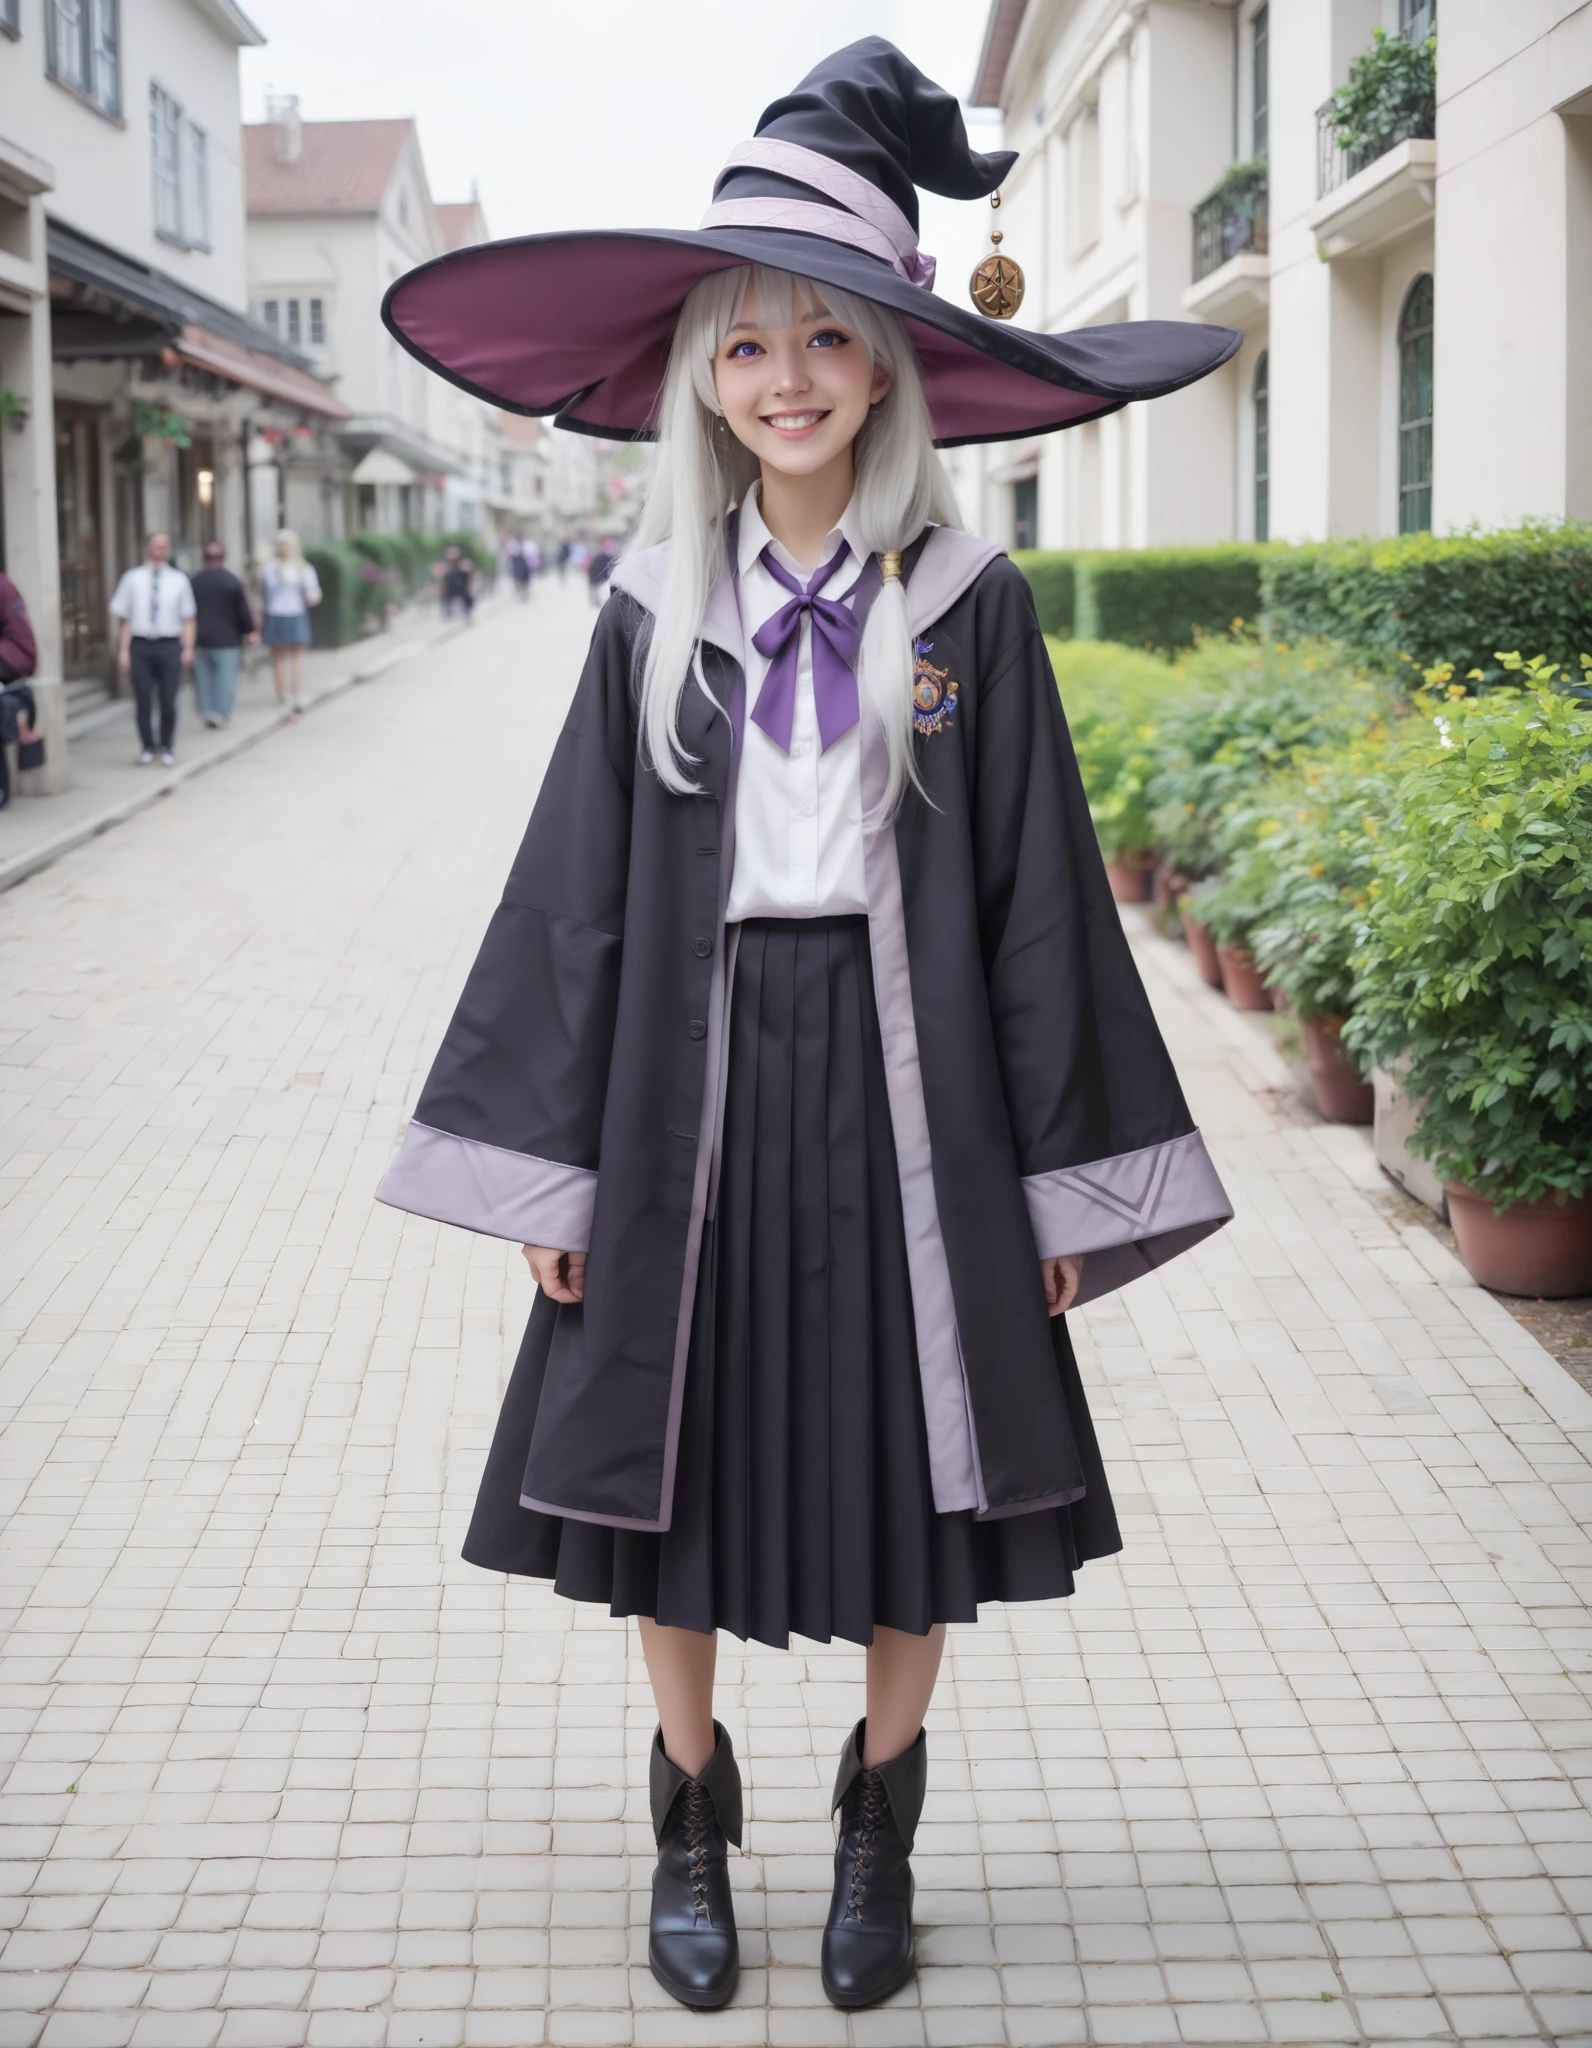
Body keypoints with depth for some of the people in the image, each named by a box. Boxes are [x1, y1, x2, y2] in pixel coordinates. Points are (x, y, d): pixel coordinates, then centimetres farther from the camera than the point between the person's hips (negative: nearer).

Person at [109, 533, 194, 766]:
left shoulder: (178, 580, 8)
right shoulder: (133, 579, 7)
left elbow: (187, 619, 7)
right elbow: (124, 618, 6)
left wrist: (188, 648, -5)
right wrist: (123, 651, -1)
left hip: (169, 646, 0)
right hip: (140, 645, 0)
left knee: (168, 701, 1)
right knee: (143, 701, 1)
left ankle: (168, 749, 16)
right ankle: (147, 749, 15)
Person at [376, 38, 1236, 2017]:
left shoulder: (966, 606, -1)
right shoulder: (658, 611, 2)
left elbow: (1035, 894, 0)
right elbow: (581, 891, 4)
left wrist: (1062, 1178, -1)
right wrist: (554, 1167, 1)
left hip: (898, 1080, -1)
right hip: (692, 1080, 1)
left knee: (907, 1469, 8)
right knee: (669, 1468, 8)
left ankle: (879, 1825, 30)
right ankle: (692, 1821, 30)